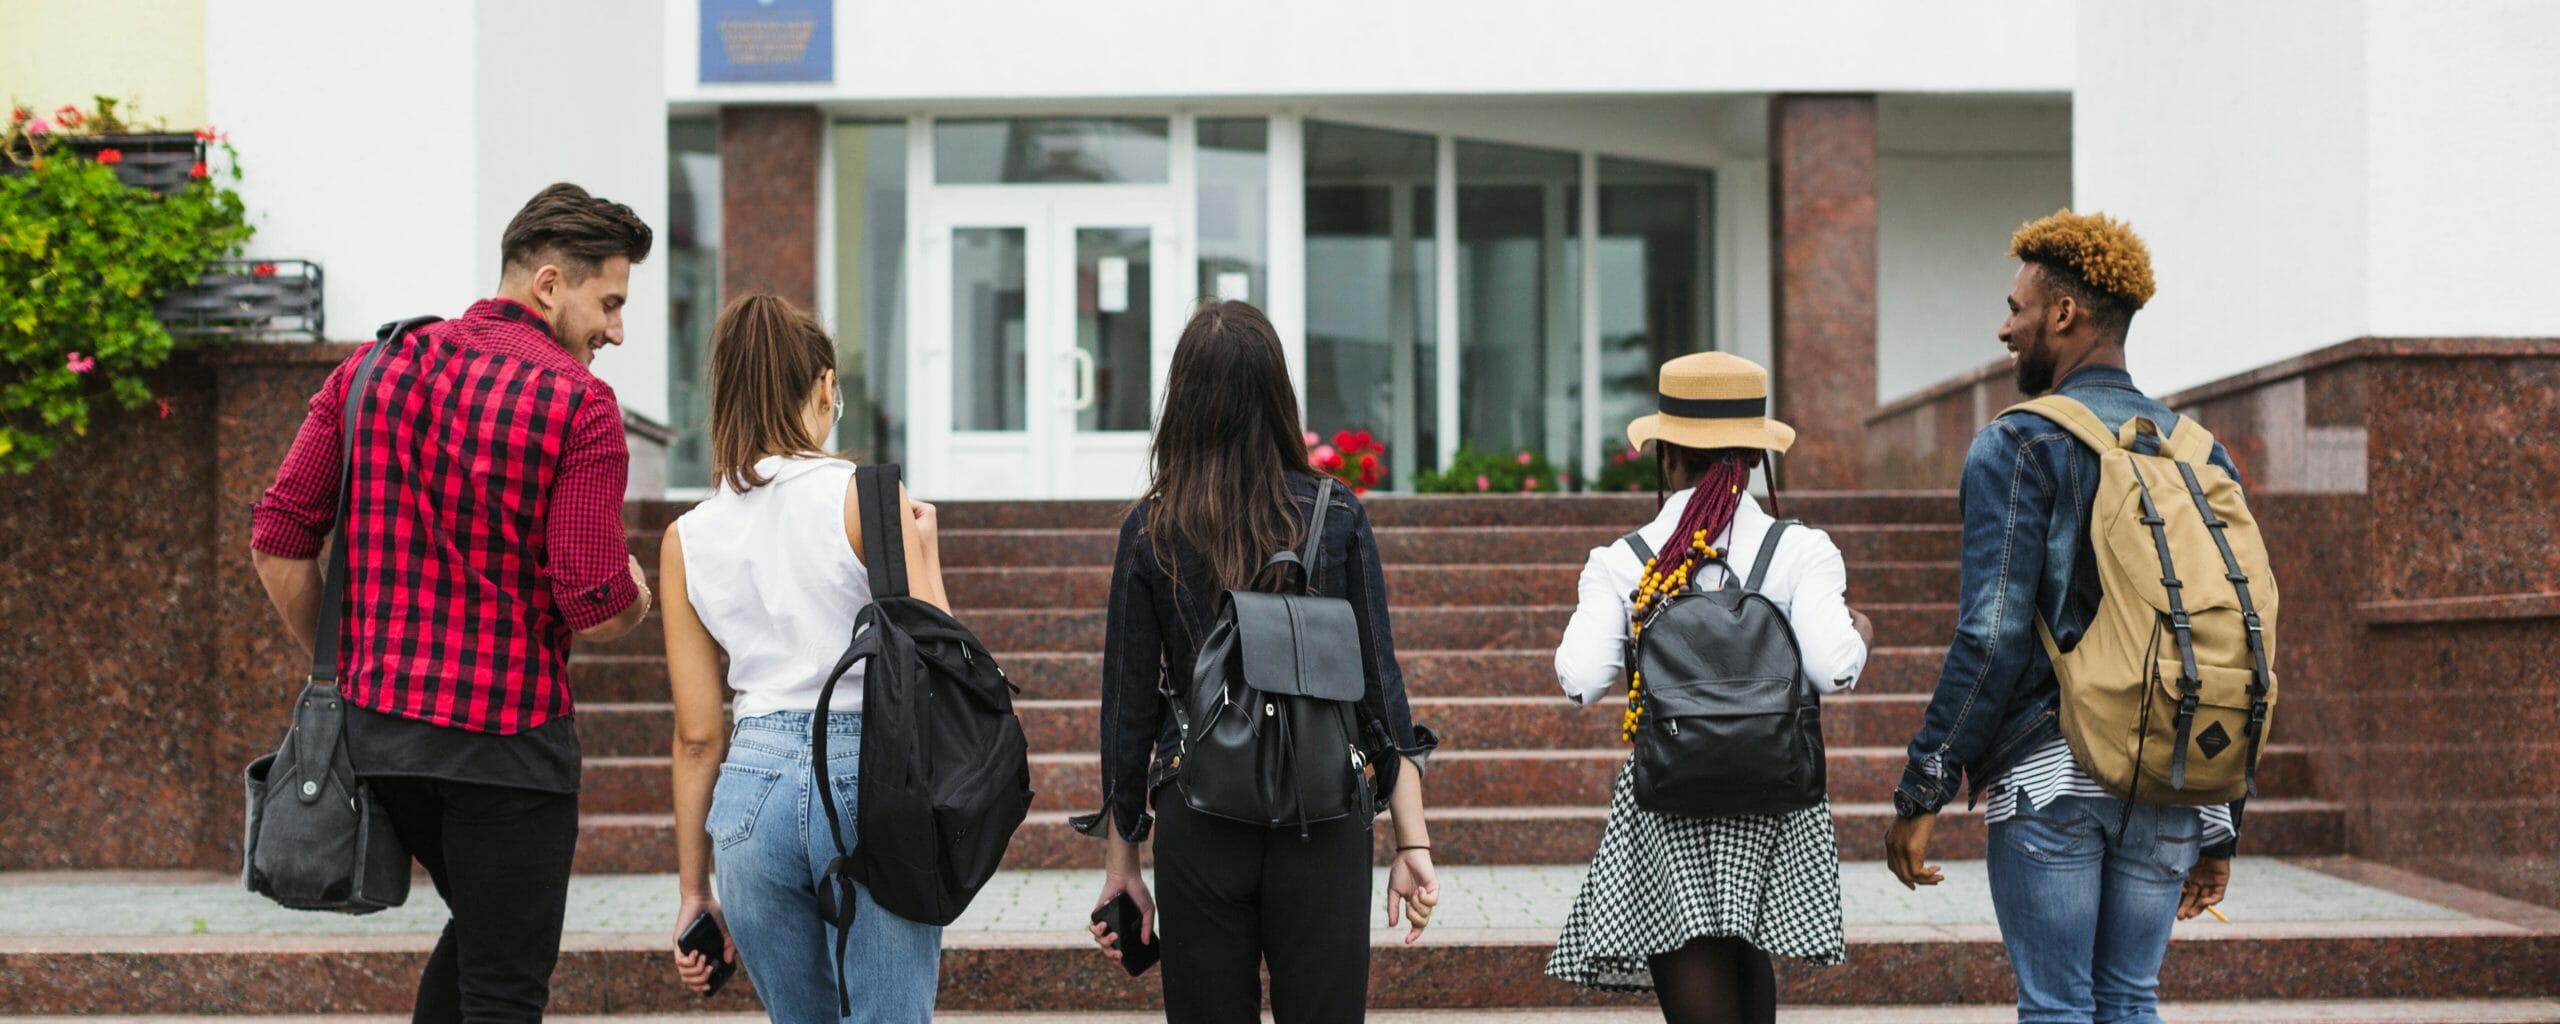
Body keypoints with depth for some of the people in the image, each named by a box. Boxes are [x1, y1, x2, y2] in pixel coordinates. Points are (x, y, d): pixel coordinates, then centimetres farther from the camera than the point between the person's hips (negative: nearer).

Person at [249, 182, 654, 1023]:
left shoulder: (376, 368, 6)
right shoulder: (579, 403, -10)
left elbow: (278, 539, 4)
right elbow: (596, 607, -16)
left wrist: (336, 663, 16)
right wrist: (637, 596, 8)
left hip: (378, 724, 6)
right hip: (511, 734, -6)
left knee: (480, 926, 27)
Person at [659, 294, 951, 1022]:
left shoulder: (688, 539, 7)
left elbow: (698, 735, 9)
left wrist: (693, 891, 15)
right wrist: (925, 551, 9)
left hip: (753, 791, 4)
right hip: (872, 779, -4)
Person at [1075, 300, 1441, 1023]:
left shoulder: (1150, 530, -2)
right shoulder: (1338, 517, -2)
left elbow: (1128, 704, 1)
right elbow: (1381, 685, -3)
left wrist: (1121, 861, 9)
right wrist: (1413, 842, 1)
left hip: (1197, 830, 0)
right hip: (1324, 826, 0)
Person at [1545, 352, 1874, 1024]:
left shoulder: (1622, 562, -3)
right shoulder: (1801, 551, -3)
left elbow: (1581, 683, -10)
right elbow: (1833, 669, -13)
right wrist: (1859, 634, 9)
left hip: (1667, 805, -2)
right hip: (1774, 800, 2)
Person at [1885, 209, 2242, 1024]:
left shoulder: (2019, 446, -6)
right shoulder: (2202, 454, 12)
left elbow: (1993, 637, -13)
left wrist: (1921, 794, -8)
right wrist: (2220, 827, 17)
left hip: (2050, 776, -5)